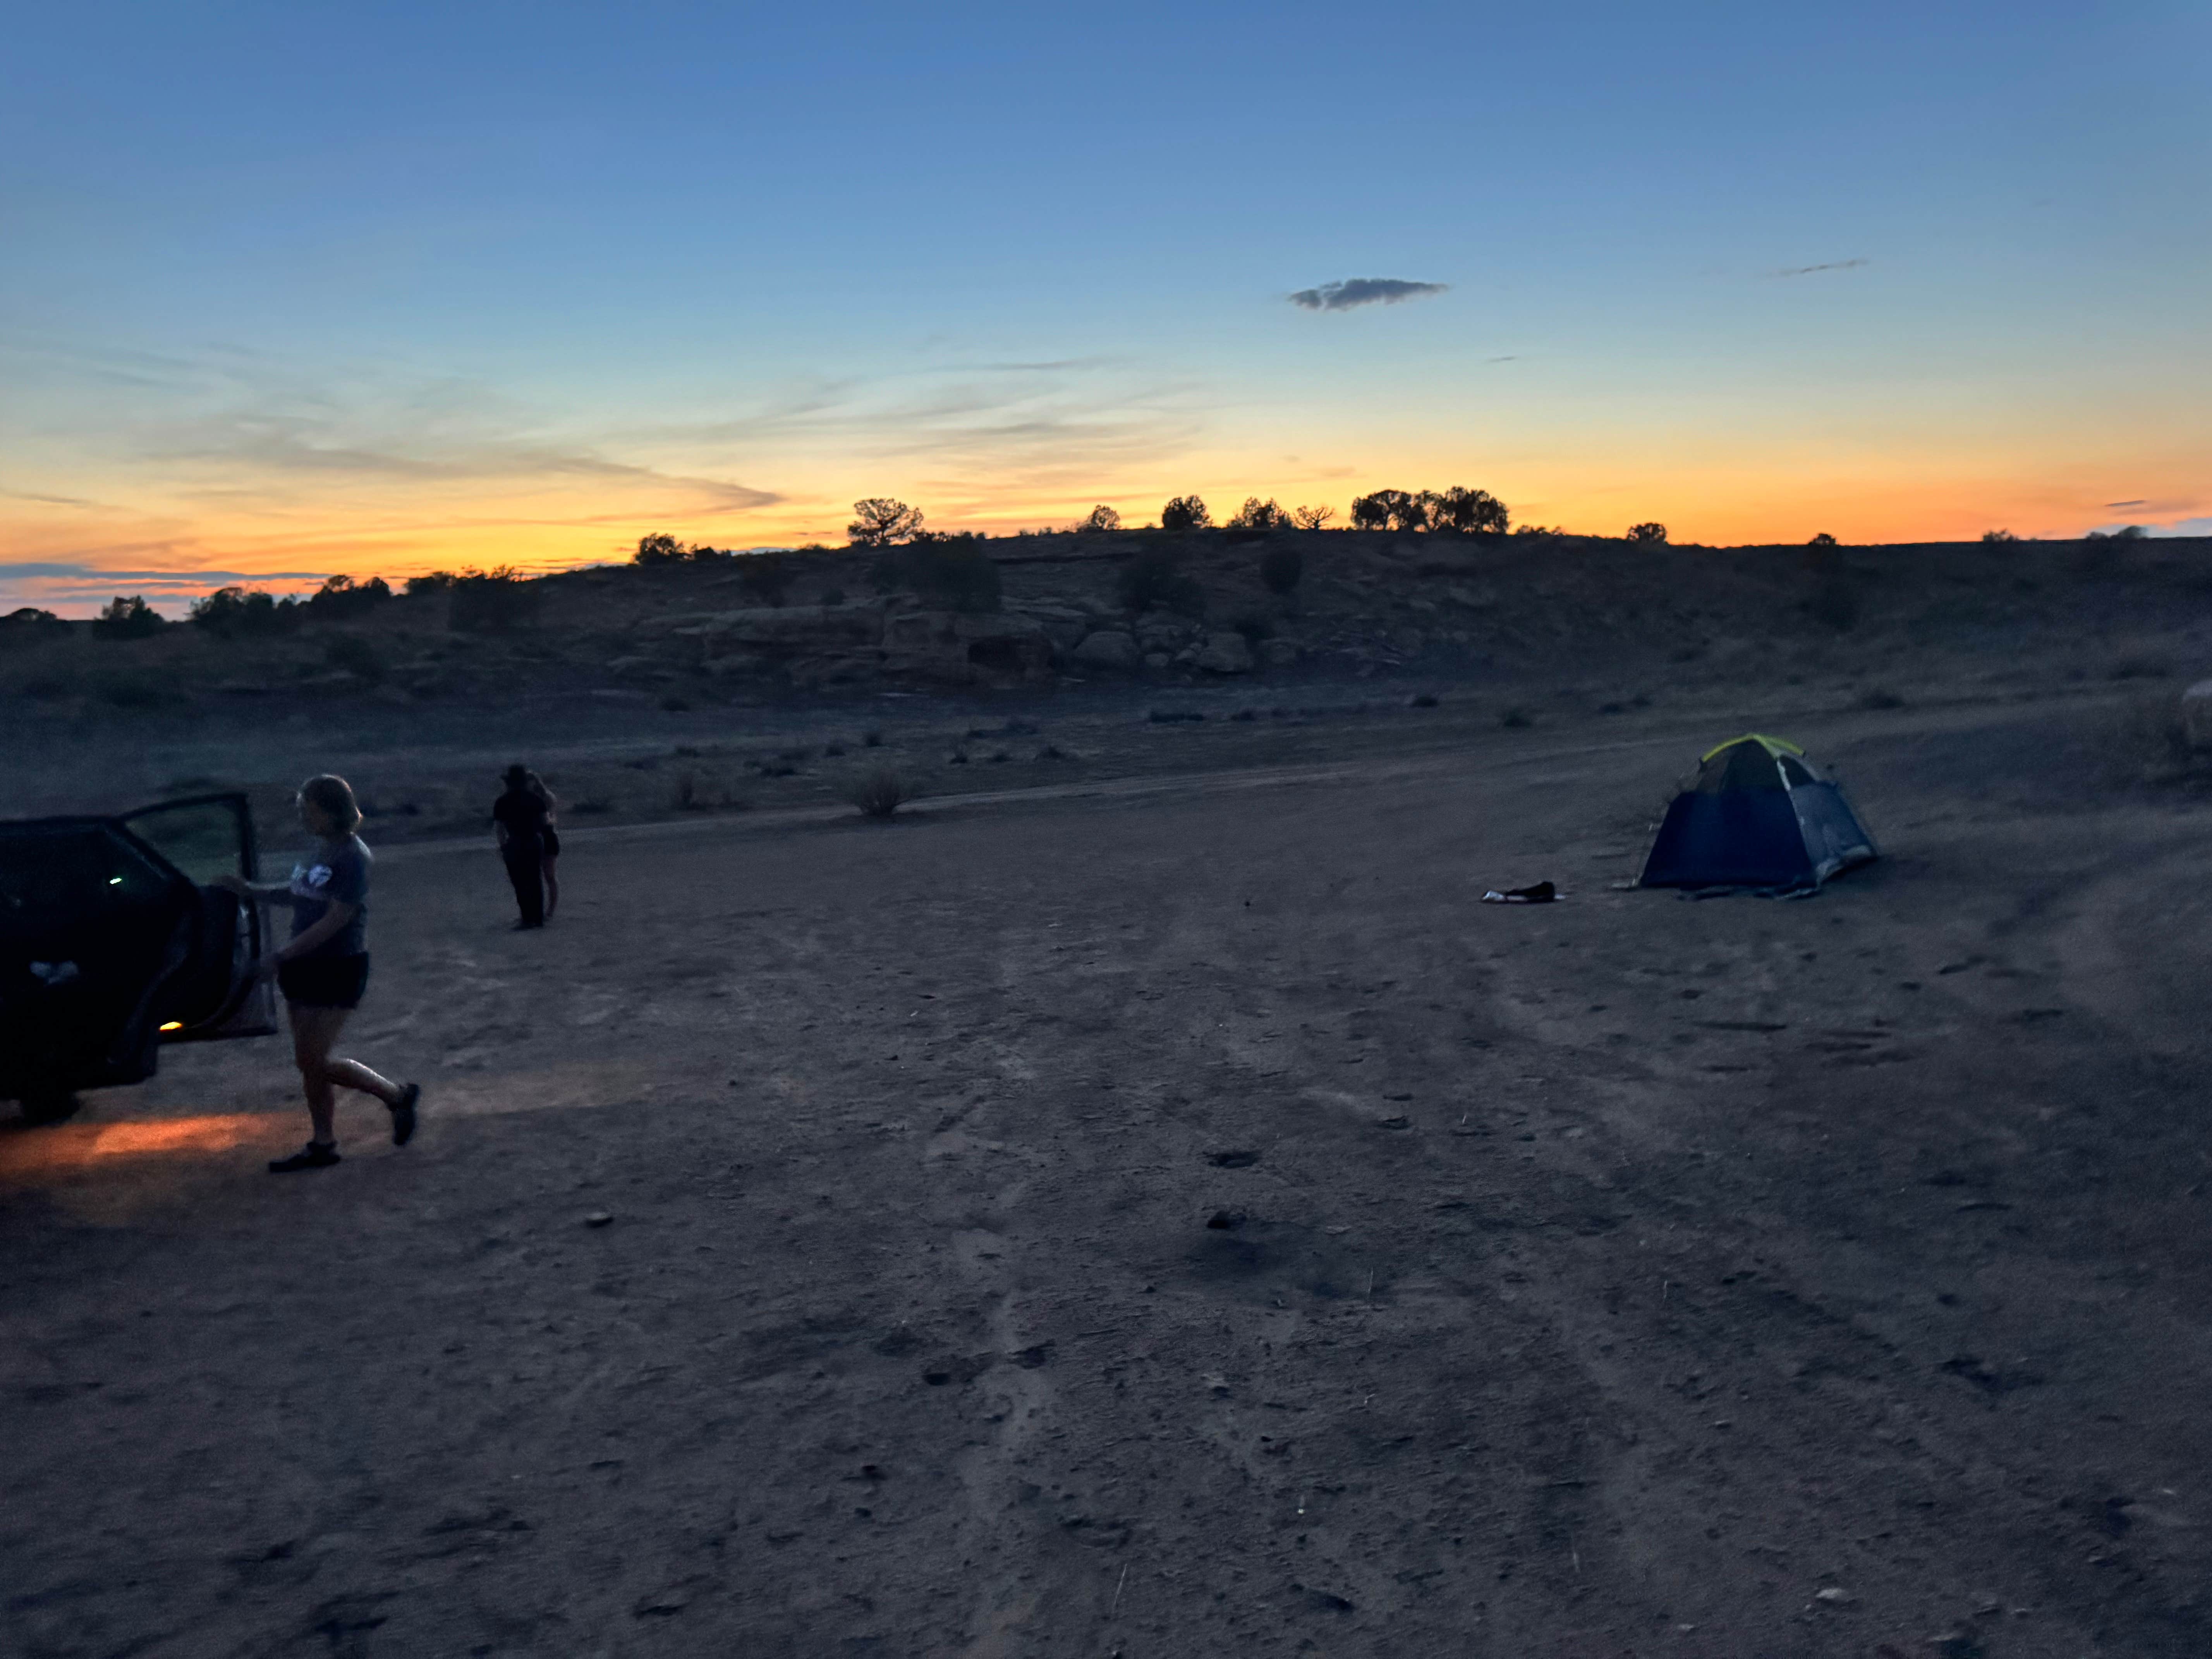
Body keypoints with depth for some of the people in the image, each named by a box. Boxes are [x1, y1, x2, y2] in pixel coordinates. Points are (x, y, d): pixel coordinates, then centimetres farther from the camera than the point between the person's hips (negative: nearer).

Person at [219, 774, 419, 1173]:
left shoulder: (352, 857, -18)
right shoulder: (320, 850, 8)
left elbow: (337, 919, -22)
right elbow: (298, 894, 22)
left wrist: (282, 955, -22)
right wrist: (251, 890, 9)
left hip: (339, 967, -8)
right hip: (305, 965, 8)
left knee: (314, 1061, -7)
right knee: (308, 1061, 11)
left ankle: (399, 1096, 10)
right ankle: (323, 1145, 21)